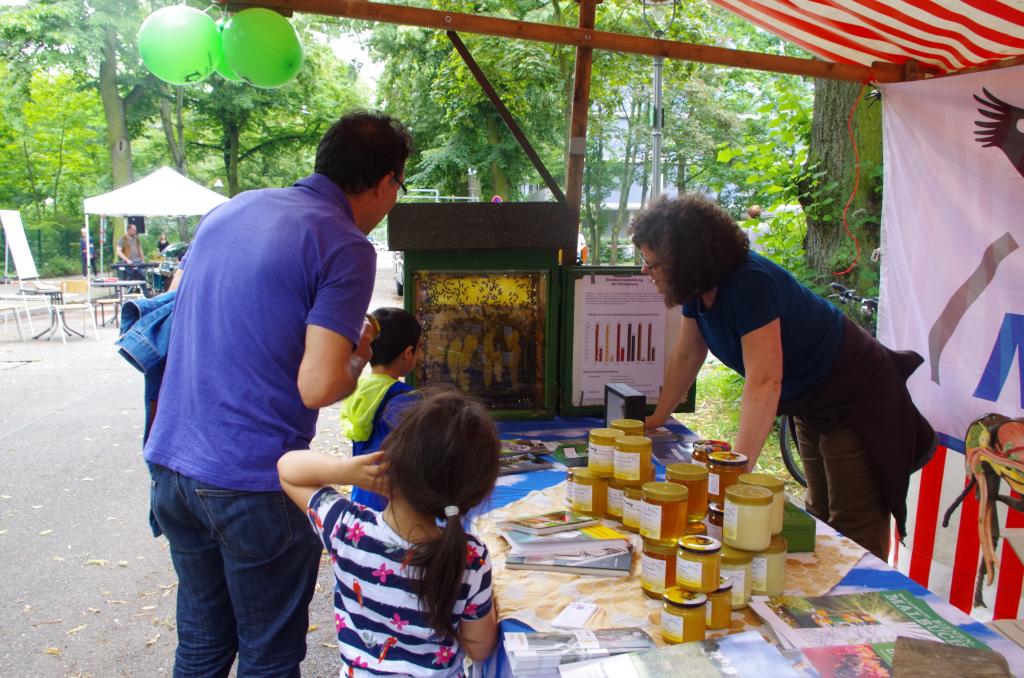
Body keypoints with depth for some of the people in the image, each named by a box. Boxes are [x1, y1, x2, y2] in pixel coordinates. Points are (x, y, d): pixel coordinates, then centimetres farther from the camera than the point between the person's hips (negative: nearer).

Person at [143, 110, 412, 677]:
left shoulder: (232, 207, 9)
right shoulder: (346, 248, -14)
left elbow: (177, 289, 26)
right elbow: (318, 388, -21)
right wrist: (356, 358, -1)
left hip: (170, 461, 7)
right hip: (253, 483, -7)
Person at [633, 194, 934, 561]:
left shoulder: (751, 283, -33)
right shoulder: (698, 288, -6)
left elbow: (764, 382, -41)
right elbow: (686, 356, 5)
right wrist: (657, 419, 6)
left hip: (856, 400, -9)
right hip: (811, 406, 9)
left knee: (855, 536, -2)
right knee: (819, 520, 20)